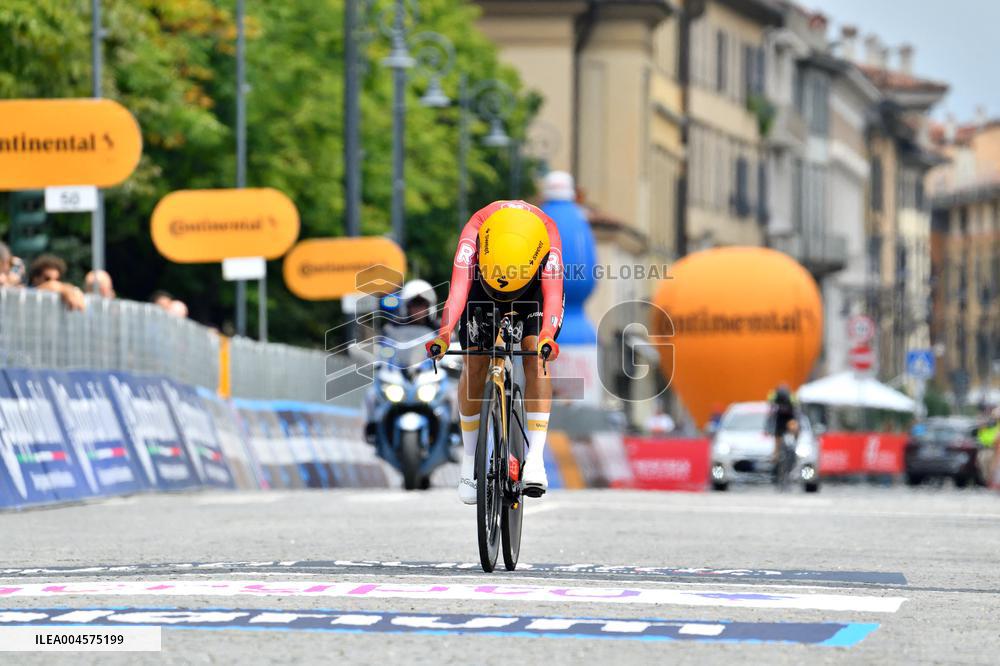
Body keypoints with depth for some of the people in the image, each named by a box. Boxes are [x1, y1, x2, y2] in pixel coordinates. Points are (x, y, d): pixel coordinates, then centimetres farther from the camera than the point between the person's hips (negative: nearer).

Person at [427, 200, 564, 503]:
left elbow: (553, 293, -47)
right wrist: (444, 333, -65)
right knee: (474, 366, -10)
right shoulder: (475, 232, -39)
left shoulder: (548, 233, -40)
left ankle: (535, 459, -23)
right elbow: (458, 288, -48)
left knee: (536, 357, -22)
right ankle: (469, 461, 5)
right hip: (481, 284, 1)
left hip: (534, 286, -1)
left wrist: (547, 336, -65)